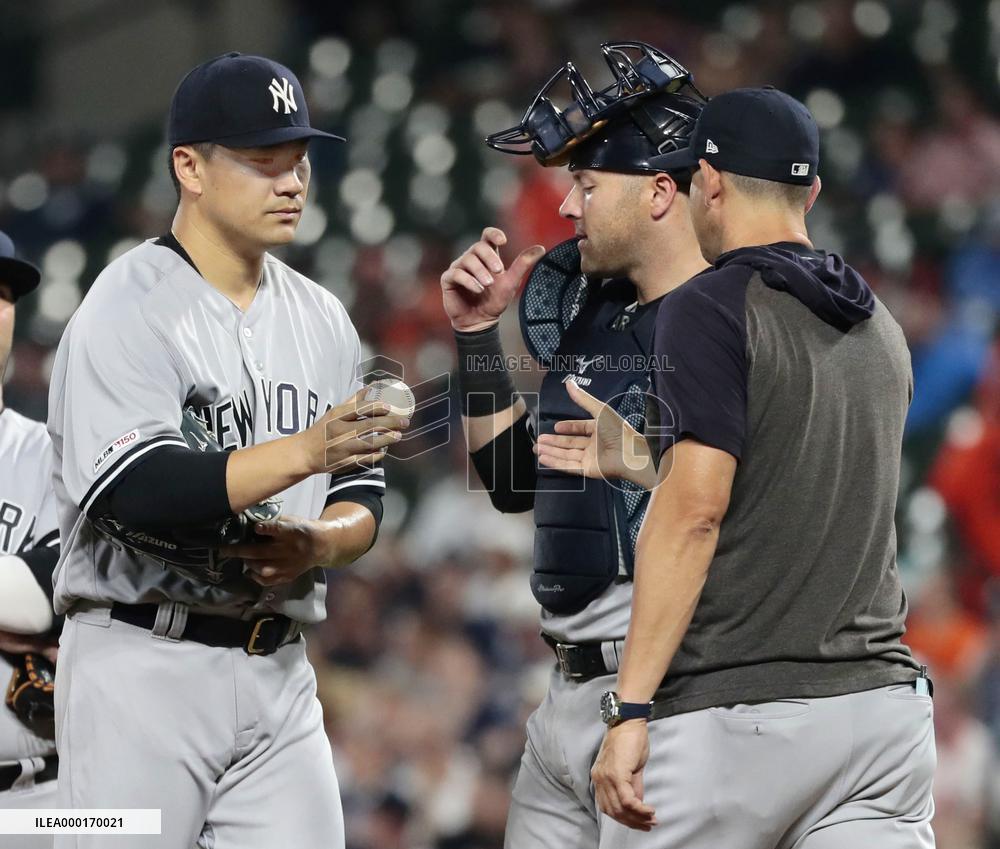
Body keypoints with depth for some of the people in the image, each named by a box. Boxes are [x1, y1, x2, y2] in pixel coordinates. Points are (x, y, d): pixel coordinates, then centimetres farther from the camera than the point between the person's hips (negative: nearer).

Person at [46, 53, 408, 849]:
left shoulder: (320, 319, 14)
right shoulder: (128, 308, -8)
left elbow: (364, 495, 16)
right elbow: (136, 490, -22)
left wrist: (319, 541, -8)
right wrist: (304, 452, -31)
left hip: (278, 674, 6)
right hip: (144, 669, -6)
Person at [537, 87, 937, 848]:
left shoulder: (712, 309, -7)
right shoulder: (879, 328, 16)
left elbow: (696, 511, -16)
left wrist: (631, 709, -17)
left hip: (734, 713, -6)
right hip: (882, 702, 6)